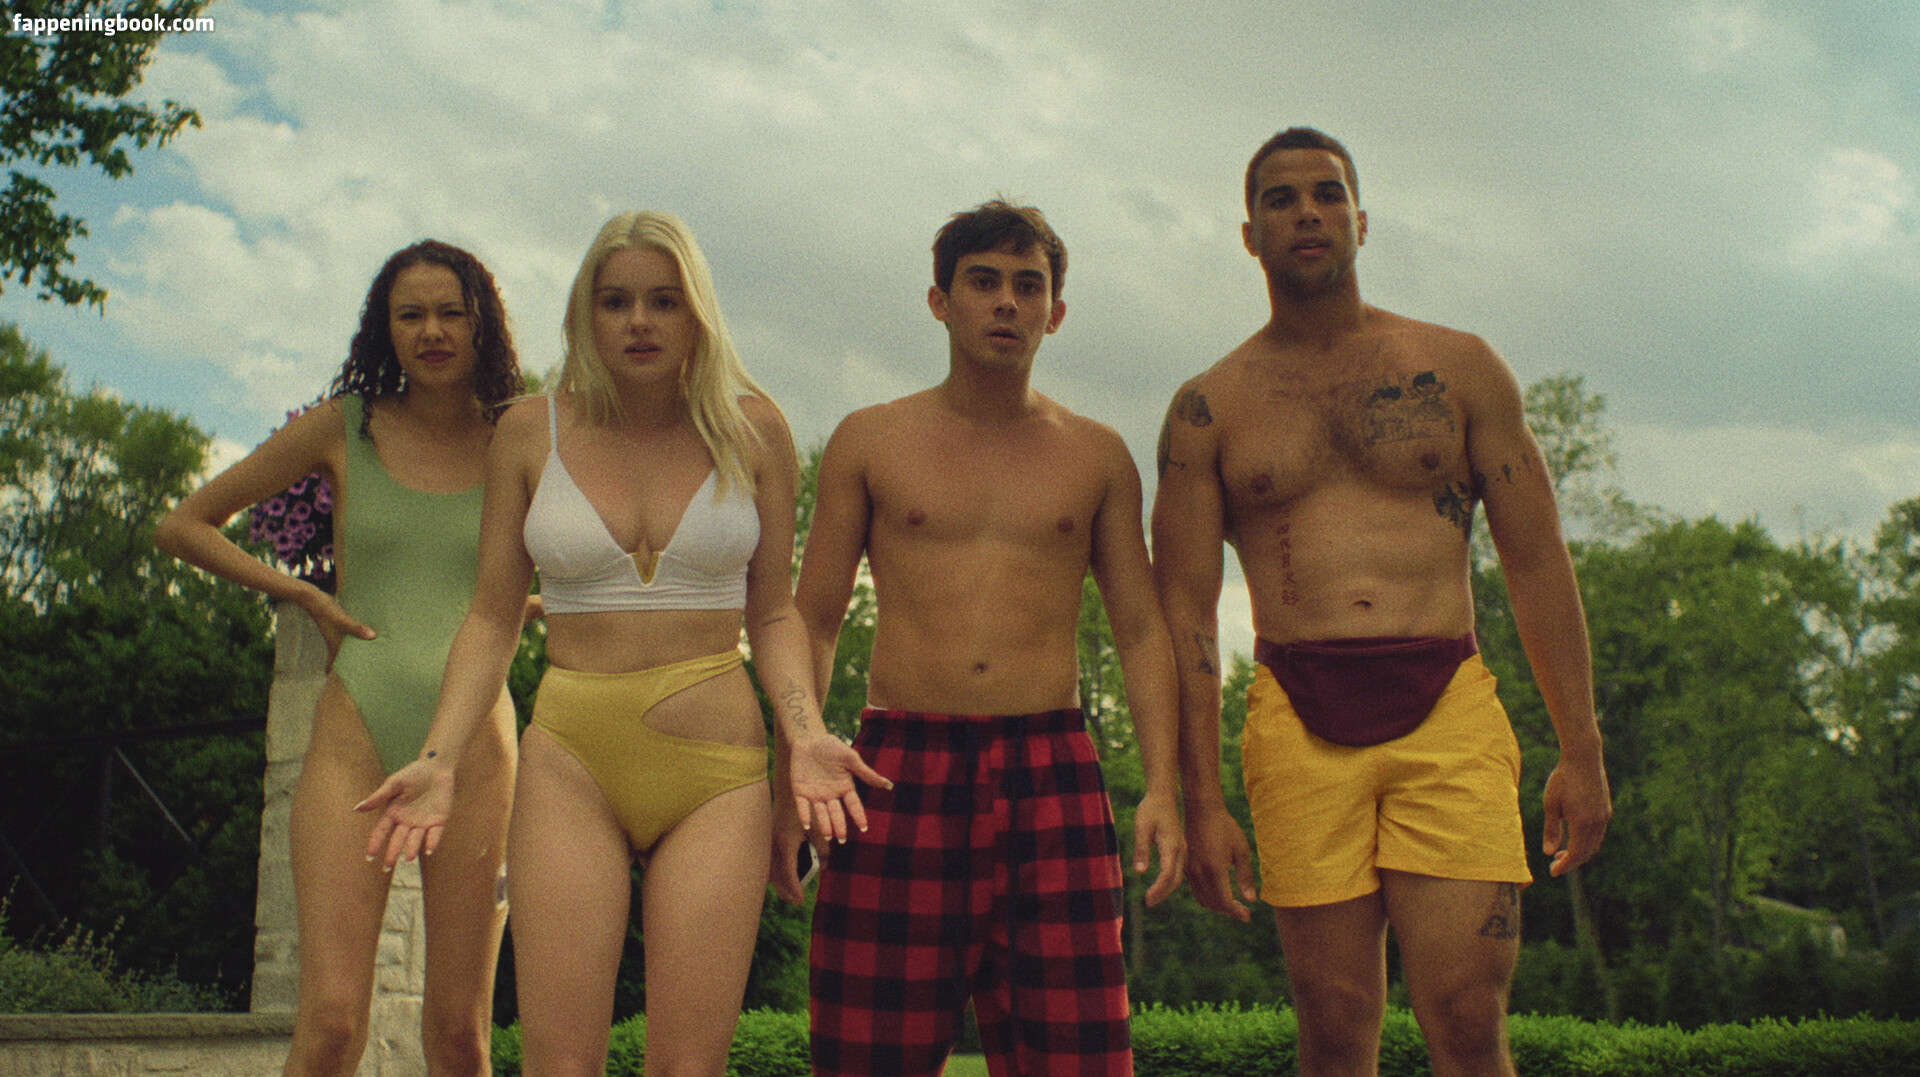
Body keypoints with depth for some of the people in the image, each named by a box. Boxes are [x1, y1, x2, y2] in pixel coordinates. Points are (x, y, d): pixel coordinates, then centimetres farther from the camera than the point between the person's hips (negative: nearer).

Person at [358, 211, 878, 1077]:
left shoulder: (750, 429, 5)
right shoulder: (532, 432, 5)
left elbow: (772, 614, 10)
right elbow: (493, 618, 9)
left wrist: (807, 735, -6)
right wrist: (440, 759, -2)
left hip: (717, 773, 0)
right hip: (572, 758, 0)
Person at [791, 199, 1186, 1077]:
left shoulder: (1097, 457, 14)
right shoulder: (869, 442, 11)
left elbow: (1141, 630, 13)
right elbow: (811, 621, 9)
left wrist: (1162, 787, 0)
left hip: (1051, 770, 1)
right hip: (900, 771, -1)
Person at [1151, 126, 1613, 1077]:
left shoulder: (1459, 368, 12)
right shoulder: (1207, 409, 10)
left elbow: (1537, 562, 10)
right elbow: (1185, 611, 7)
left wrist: (1580, 750, 4)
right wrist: (1202, 802, 0)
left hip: (1450, 713, 0)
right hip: (1299, 724, 0)